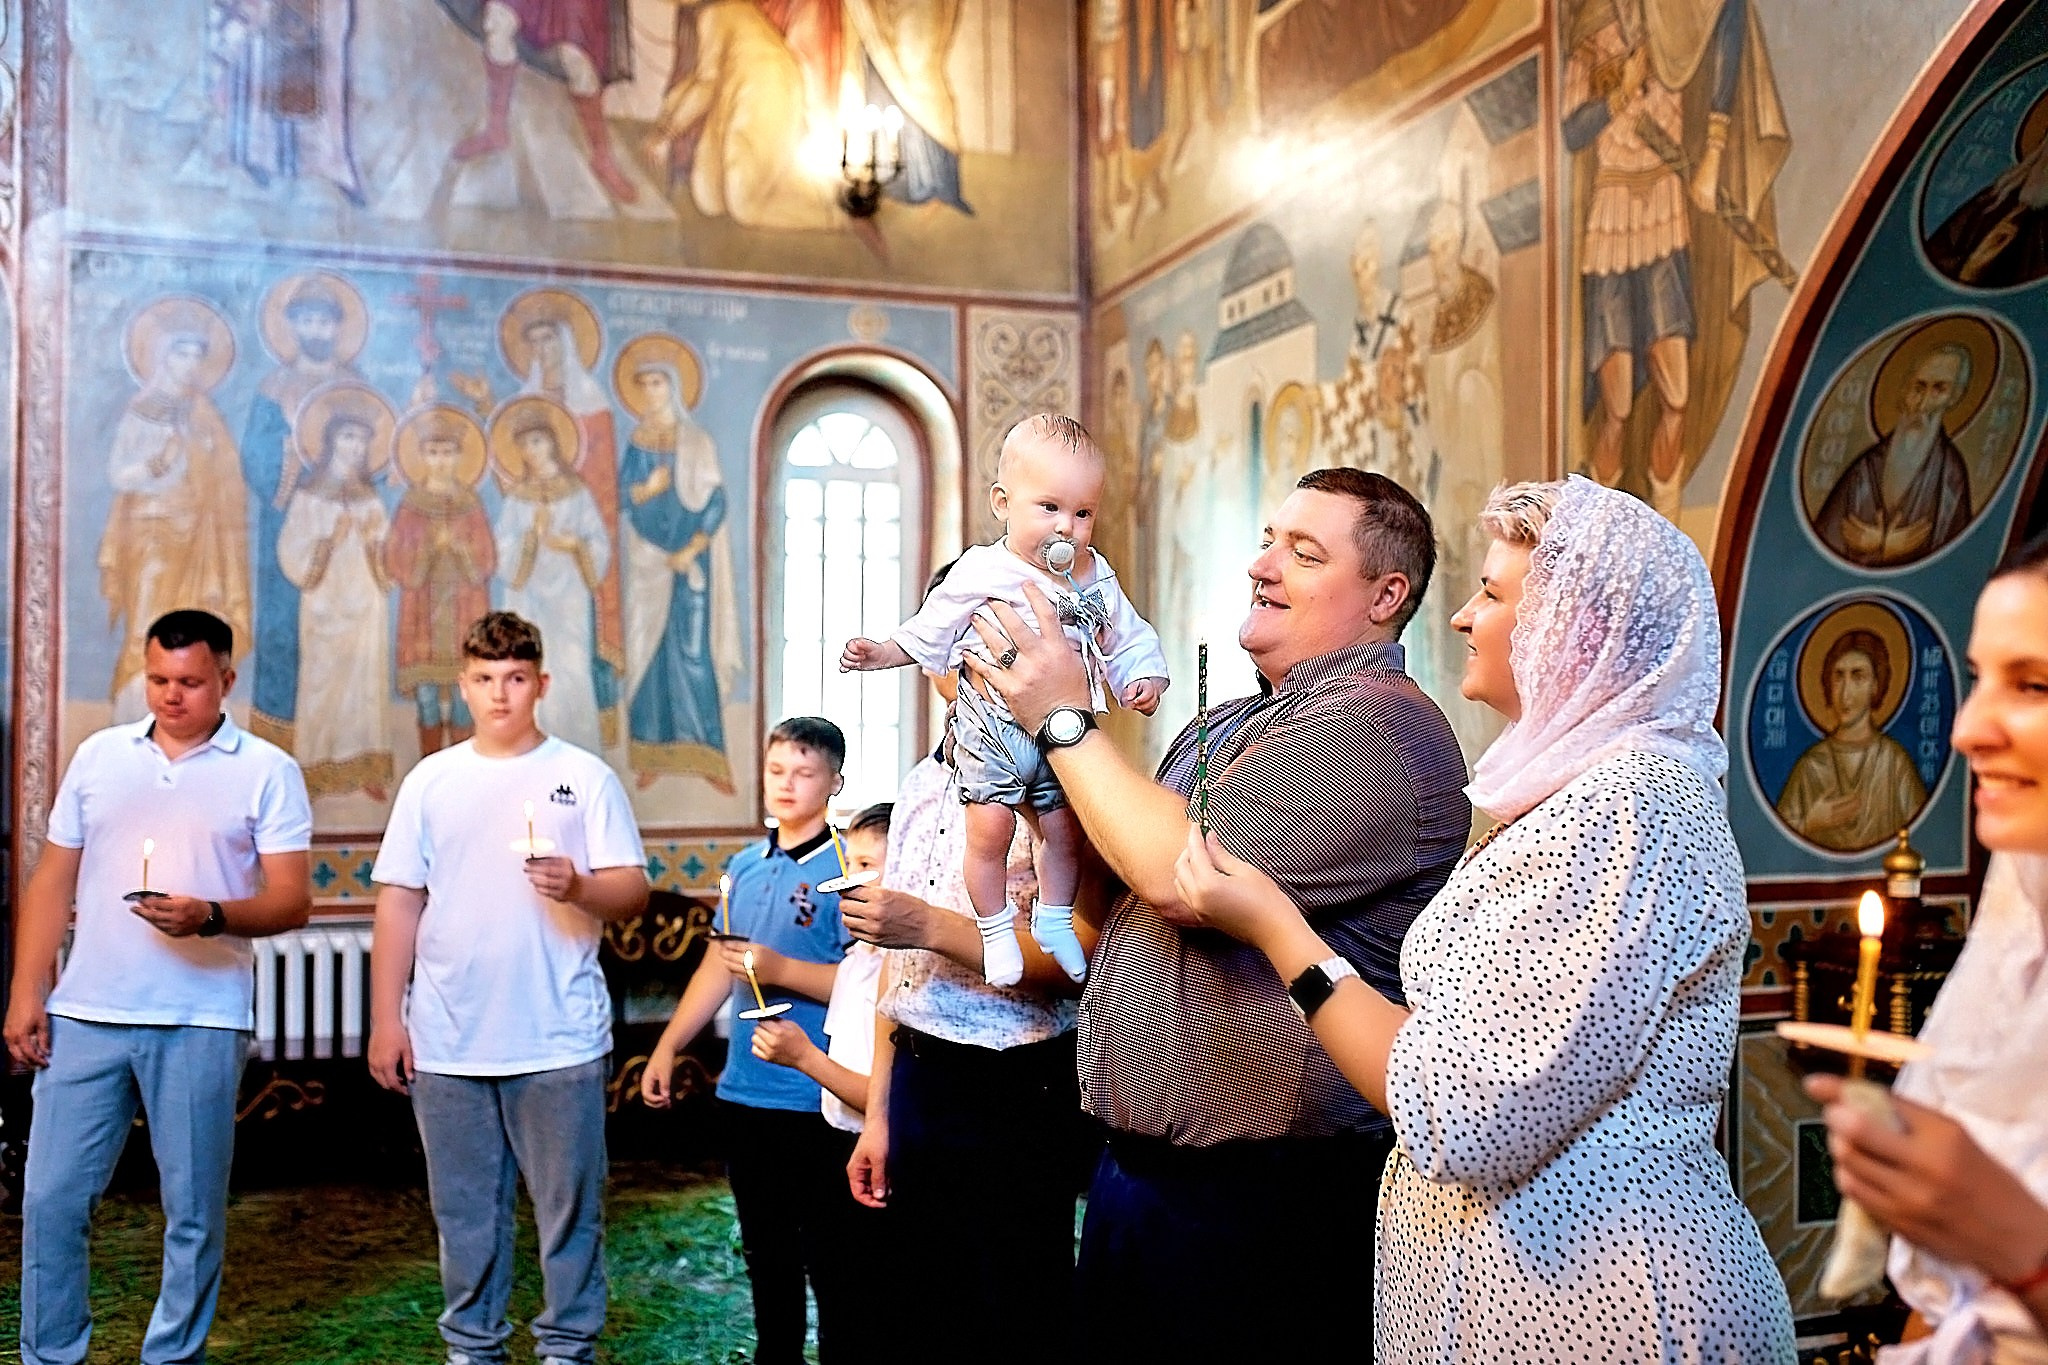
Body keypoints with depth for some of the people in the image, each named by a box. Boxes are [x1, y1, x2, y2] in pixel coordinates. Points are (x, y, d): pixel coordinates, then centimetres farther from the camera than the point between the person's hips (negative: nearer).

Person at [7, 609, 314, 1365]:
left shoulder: (267, 772, -1)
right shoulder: (98, 756, 10)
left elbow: (291, 901, -5)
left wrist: (210, 916, -23)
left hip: (200, 1022, -3)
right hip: (82, 1016, 3)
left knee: (193, 1210, 6)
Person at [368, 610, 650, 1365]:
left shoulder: (586, 777, 1)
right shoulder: (430, 781, 8)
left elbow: (633, 891, -4)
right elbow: (399, 905, 7)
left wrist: (579, 887, -25)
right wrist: (386, 1020, 3)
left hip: (560, 1042, -2)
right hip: (447, 1043, 3)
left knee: (570, 1205, 4)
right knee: (465, 1211, 12)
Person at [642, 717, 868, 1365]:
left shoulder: (846, 870, -11)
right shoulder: (745, 866, 11)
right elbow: (716, 967, 17)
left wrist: (780, 970, -23)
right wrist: (667, 1048, 15)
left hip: (818, 1102, -7)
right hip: (744, 1092, 7)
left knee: (833, 1264, 2)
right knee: (766, 1257, 19)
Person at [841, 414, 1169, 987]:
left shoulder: (1096, 579, 2)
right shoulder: (980, 574, -8)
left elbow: (1127, 639, 12)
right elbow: (927, 635, 2)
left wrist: (1144, 678, -5)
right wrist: (877, 653, -6)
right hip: (992, 730, -3)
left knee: (1065, 830, 10)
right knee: (989, 827, -8)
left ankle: (1054, 918, 33)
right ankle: (995, 928, 14)